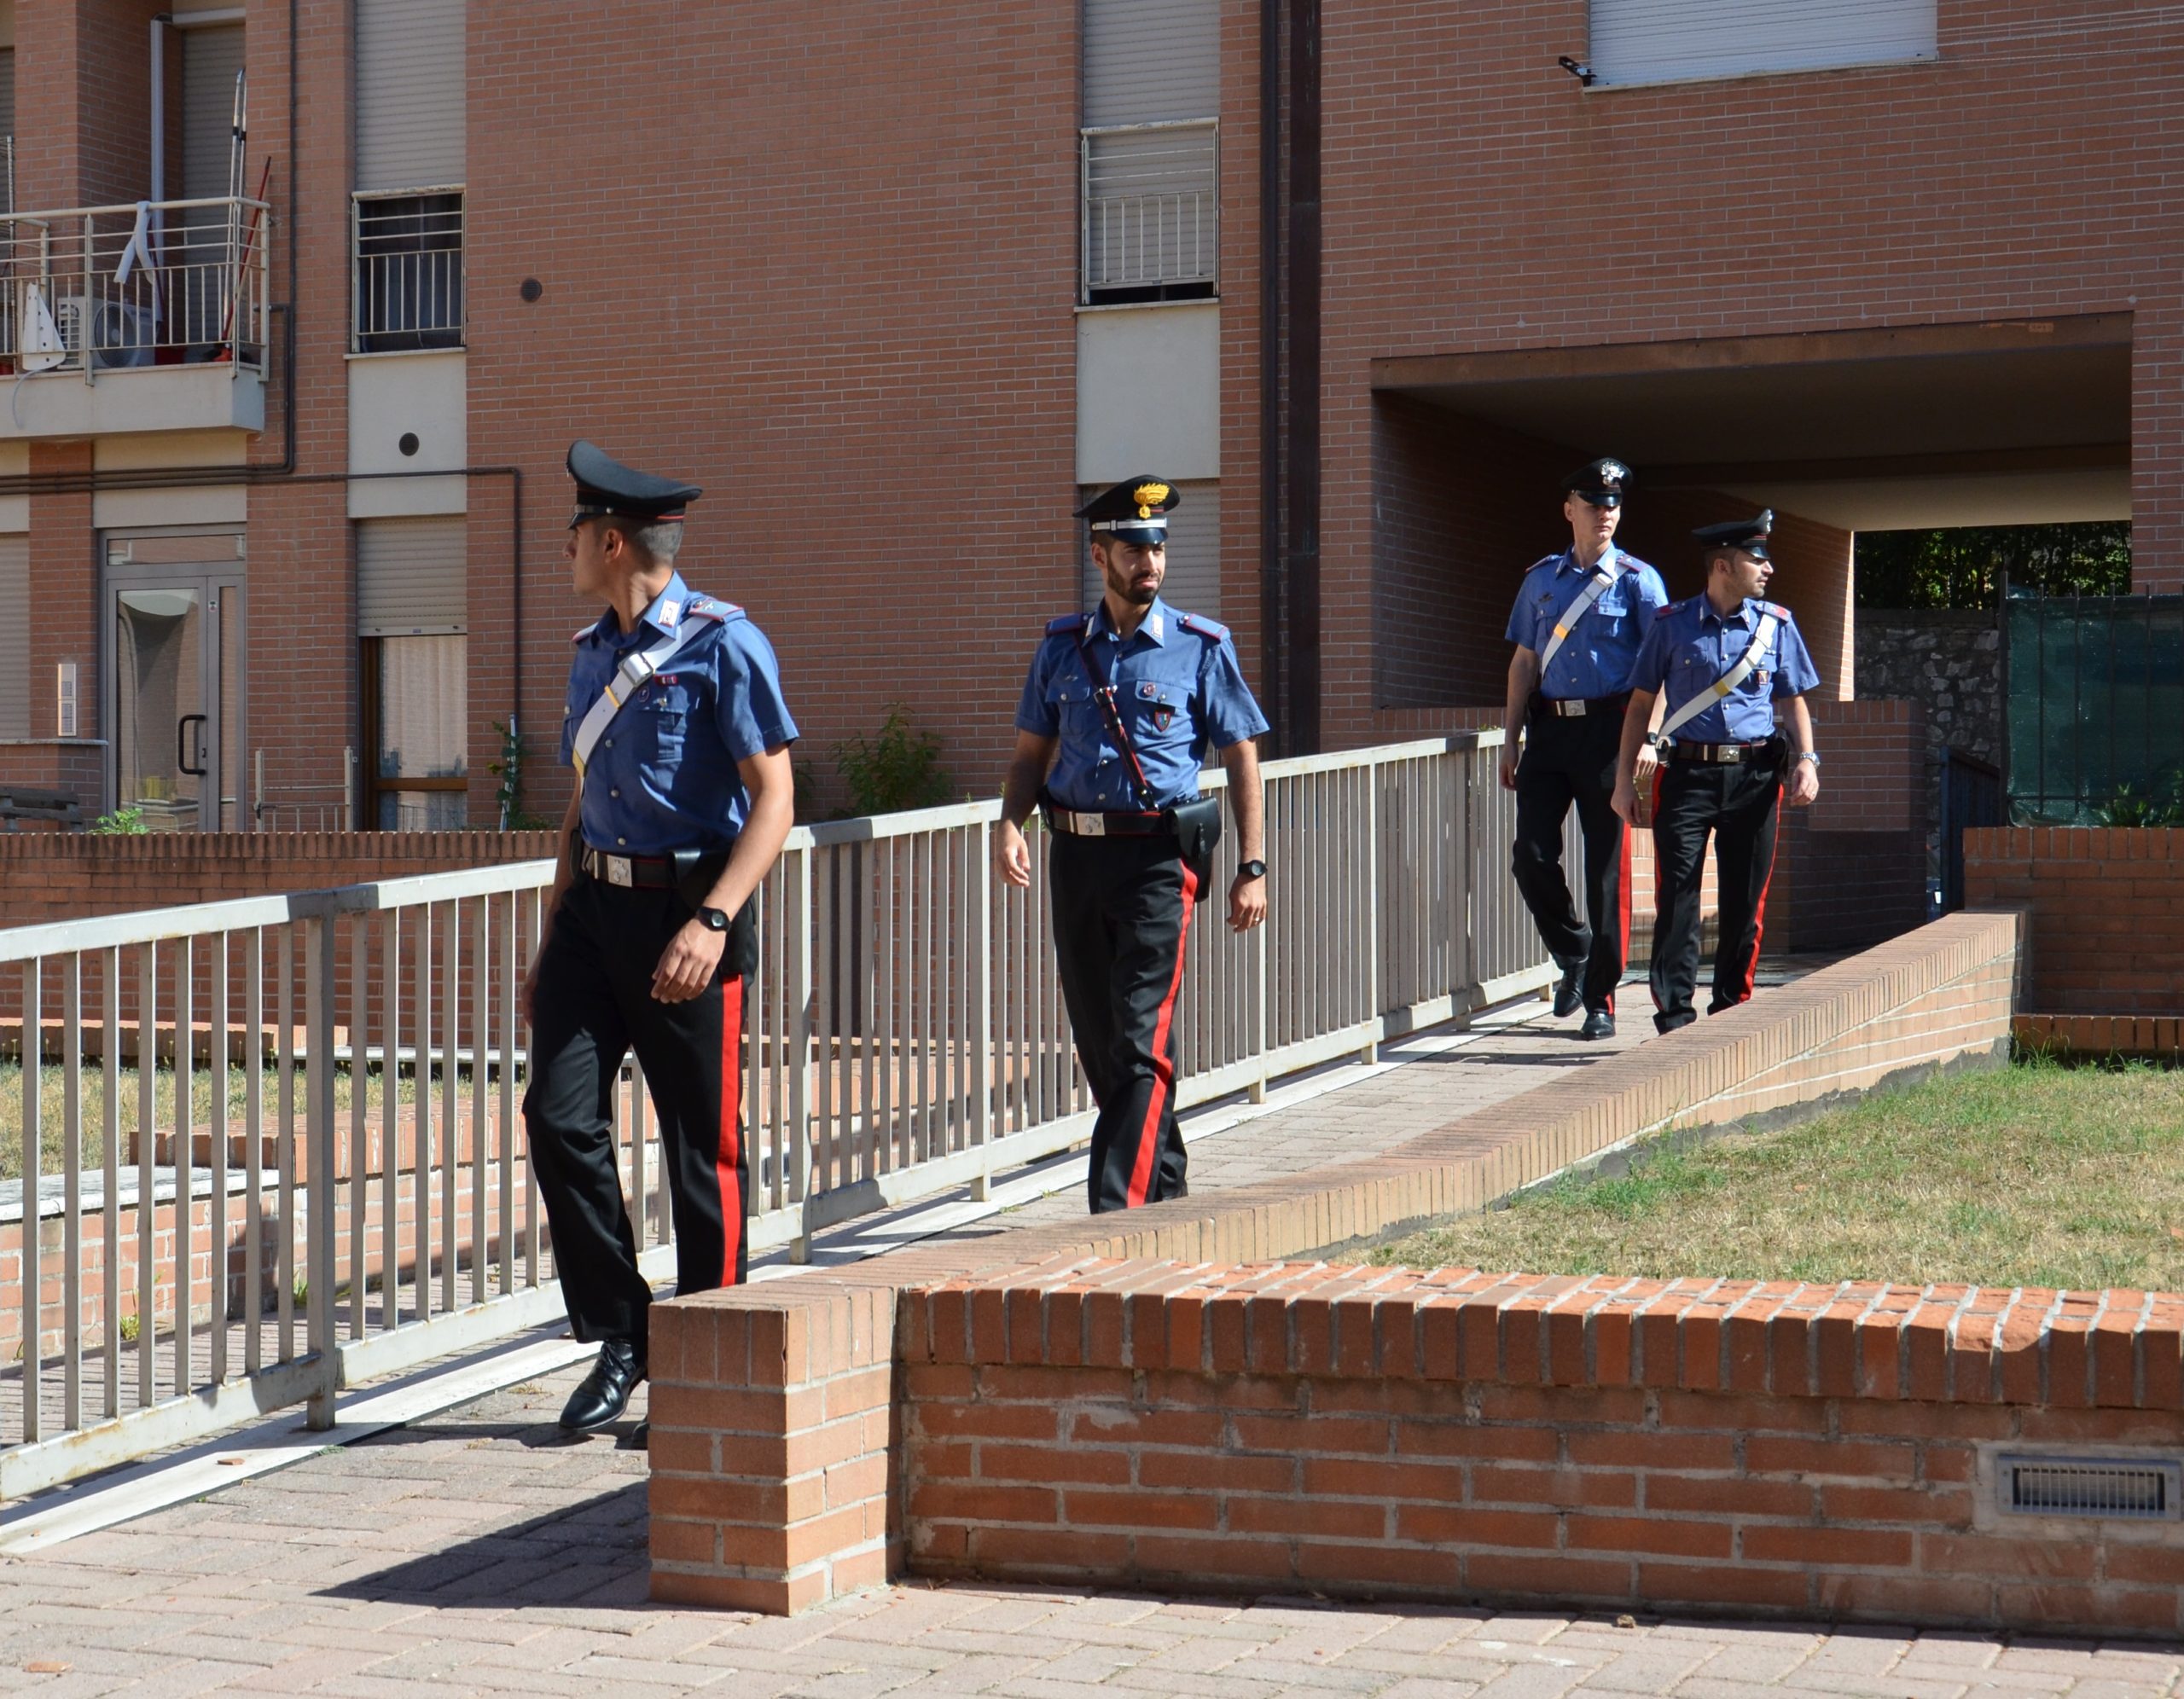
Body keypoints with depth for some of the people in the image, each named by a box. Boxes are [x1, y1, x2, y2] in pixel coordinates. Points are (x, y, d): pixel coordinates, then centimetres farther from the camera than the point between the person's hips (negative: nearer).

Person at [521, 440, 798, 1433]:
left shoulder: (721, 645, -9)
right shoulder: (592, 653, 14)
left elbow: (773, 802, -14)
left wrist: (712, 922, -25)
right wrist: (552, 945, 19)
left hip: (686, 910, -7)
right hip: (596, 906, 7)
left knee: (704, 1147, 1)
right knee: (560, 1116, -5)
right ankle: (618, 1340, 8)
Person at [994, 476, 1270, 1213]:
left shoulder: (1202, 647, 0)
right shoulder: (1062, 646, 10)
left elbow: (1241, 758, 2)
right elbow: (1033, 751, 15)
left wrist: (1252, 867, -3)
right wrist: (1011, 823, -4)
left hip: (1157, 855, -4)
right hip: (1075, 853, 5)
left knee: (1141, 1041, -11)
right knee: (1096, 1040, 11)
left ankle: (1118, 1204, -12)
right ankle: (1164, 1181, 28)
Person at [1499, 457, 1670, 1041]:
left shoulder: (1637, 580, 2)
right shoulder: (1542, 579, 13)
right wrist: (1510, 740, 12)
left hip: (1608, 729, -3)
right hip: (1548, 729, 3)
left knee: (1607, 867, -1)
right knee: (1532, 856, -4)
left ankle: (1600, 999, 7)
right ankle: (1574, 955, 21)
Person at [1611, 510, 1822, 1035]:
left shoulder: (1776, 625, 9)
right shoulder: (1672, 626, 3)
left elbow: (1795, 700, 14)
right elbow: (1641, 703, 7)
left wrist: (1806, 762, -2)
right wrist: (1625, 780, 2)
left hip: (1754, 776, 2)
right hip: (1687, 774, -2)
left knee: (1747, 899, 5)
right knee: (1677, 896, -7)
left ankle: (1732, 1008, 17)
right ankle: (1673, 1015, -6)